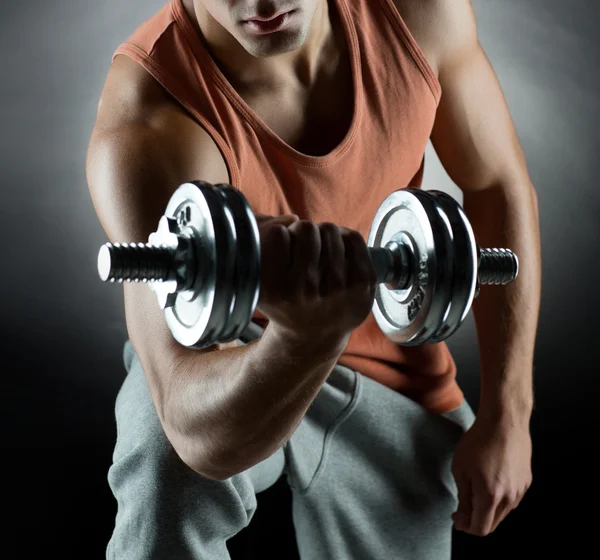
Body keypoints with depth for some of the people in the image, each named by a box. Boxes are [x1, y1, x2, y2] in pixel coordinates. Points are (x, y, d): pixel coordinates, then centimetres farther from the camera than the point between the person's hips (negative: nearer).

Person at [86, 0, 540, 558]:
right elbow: (201, 436, -40)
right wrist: (304, 336, -62)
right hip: (235, 358, -3)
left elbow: (499, 185, -7)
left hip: (394, 377, 4)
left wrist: (506, 417, -9)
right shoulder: (147, 132, -34)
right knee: (170, 471, -32)